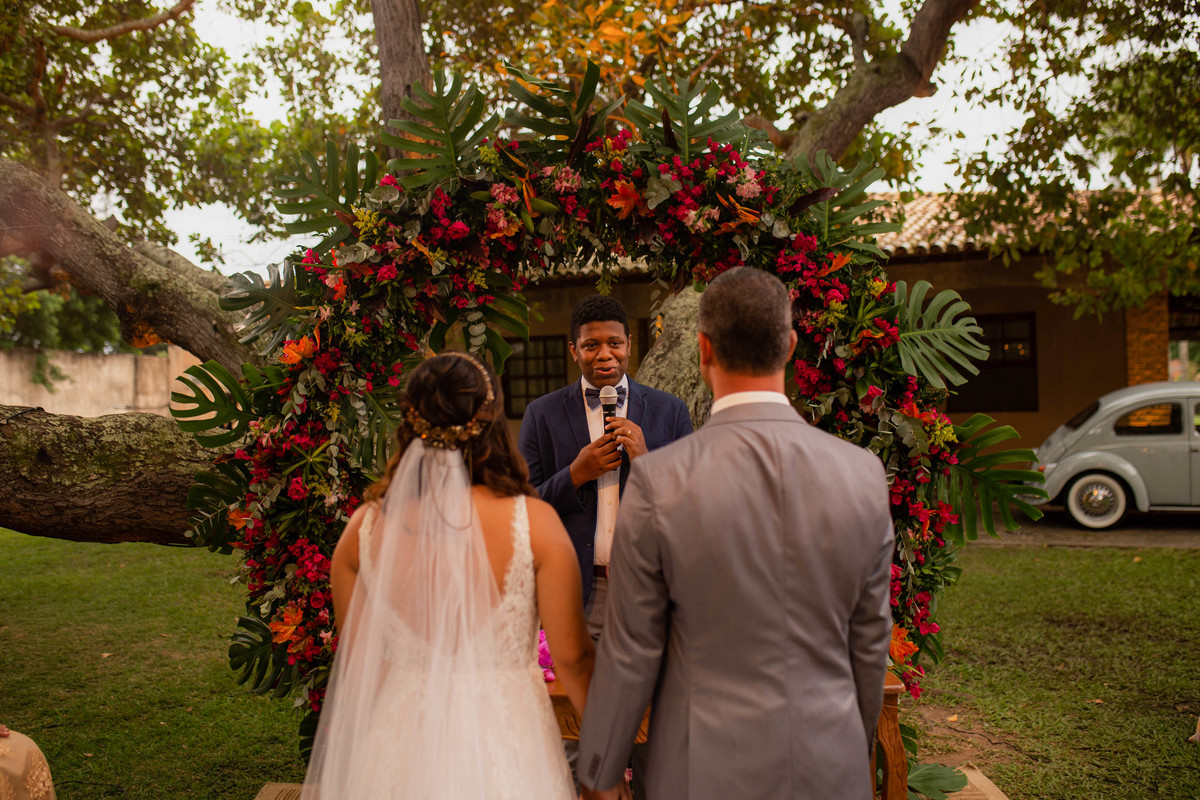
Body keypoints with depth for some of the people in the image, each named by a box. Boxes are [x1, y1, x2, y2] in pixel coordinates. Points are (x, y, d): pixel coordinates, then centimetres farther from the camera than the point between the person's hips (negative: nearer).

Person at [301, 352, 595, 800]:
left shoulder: (365, 528, -10)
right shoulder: (534, 522, -17)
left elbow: (355, 661, 1)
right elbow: (572, 658, -10)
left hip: (402, 741, 2)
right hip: (507, 743, -2)